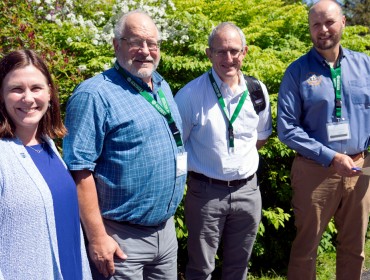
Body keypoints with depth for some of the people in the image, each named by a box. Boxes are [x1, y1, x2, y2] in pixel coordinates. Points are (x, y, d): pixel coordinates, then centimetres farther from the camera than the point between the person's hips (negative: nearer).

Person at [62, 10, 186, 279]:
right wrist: (97, 237, -20)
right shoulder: (95, 95, -16)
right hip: (122, 237, -7)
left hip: (166, 229, 8)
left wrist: (168, 217, 17)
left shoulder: (163, 87, 9)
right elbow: (79, 169, -19)